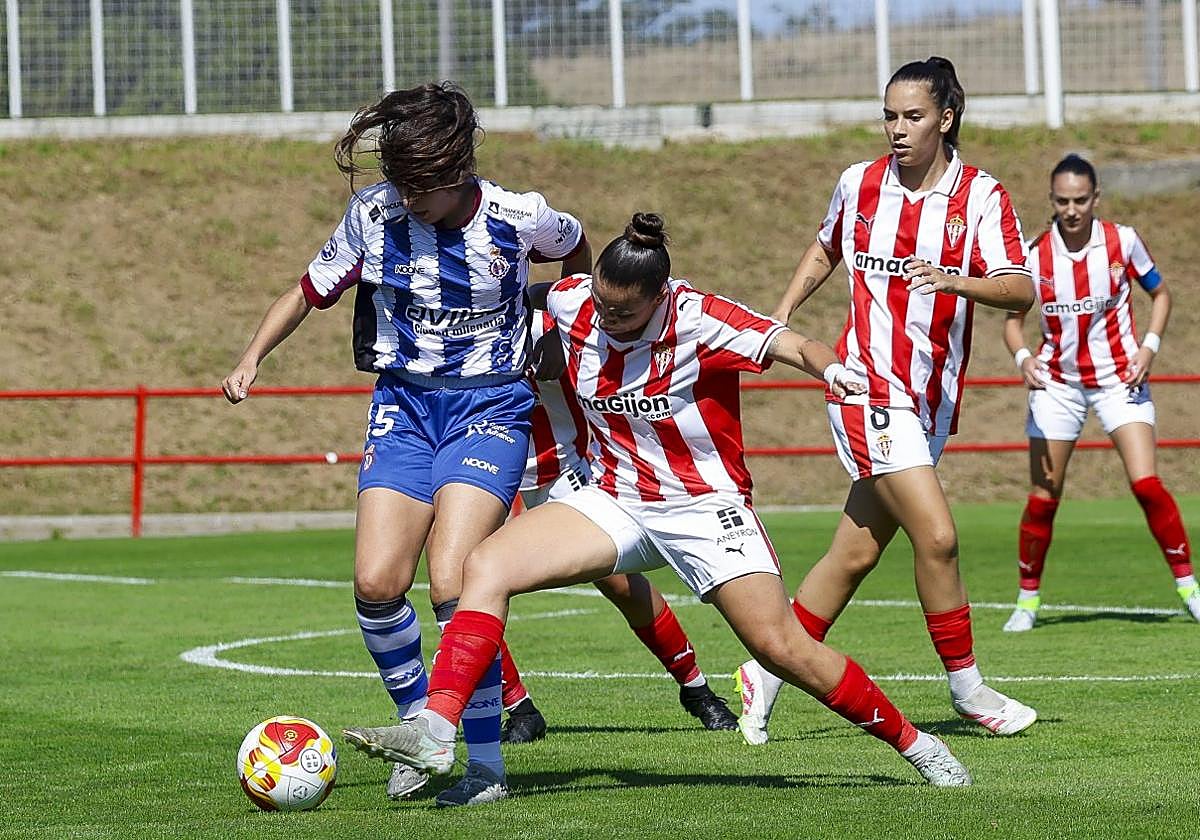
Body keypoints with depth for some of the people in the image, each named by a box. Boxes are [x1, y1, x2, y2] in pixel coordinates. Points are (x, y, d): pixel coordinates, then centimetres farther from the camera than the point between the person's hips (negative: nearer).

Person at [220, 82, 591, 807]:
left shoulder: (518, 219, -12)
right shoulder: (374, 216, -6)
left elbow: (577, 252, 12)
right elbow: (310, 293, 9)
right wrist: (252, 359, -3)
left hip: (490, 404, -3)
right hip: (403, 403, 3)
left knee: (452, 585, -20)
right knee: (377, 585, -12)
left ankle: (486, 761, -9)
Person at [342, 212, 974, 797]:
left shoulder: (700, 320, -18)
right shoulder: (573, 305, -5)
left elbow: (791, 345, -30)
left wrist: (831, 368, -50)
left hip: (704, 505, -4)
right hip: (616, 502, 5)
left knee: (784, 649, -11)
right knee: (488, 564, -17)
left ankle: (911, 743, 9)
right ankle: (435, 733, -24)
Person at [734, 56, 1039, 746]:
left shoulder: (981, 195, -3)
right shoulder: (860, 184, 1)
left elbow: (1021, 291, -15)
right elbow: (826, 250, 22)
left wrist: (955, 280, -31)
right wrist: (782, 315, 15)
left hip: (934, 397, 2)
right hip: (870, 386, -2)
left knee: (856, 553, 6)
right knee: (937, 536, -15)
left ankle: (766, 675, 21)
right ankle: (968, 689, -2)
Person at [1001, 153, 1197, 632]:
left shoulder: (1122, 241, -6)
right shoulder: (1035, 255, -6)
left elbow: (1160, 293, 7)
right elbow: (1013, 316, 3)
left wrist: (1150, 345, -9)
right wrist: (1022, 356, -18)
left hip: (1118, 377, -1)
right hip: (1057, 381, 1)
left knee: (1146, 483, -14)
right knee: (1043, 497, -1)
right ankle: (1027, 598, 14)